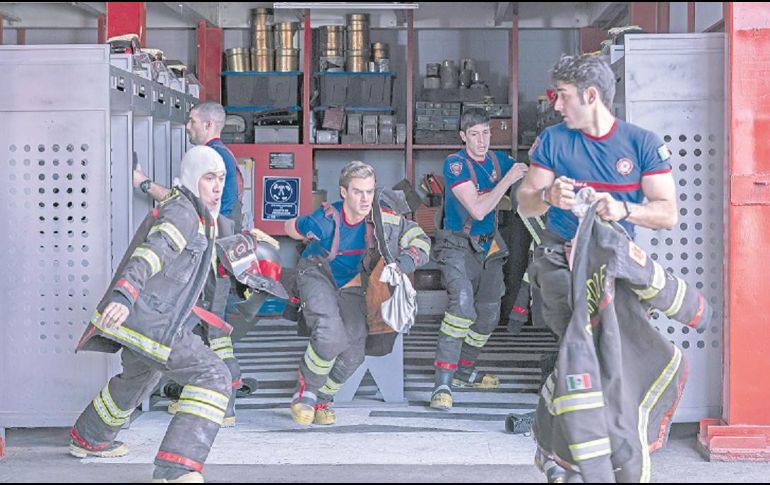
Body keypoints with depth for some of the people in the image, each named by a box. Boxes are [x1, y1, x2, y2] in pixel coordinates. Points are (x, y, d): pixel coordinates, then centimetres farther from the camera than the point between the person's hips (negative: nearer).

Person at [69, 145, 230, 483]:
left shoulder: (192, 211, 19)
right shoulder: (182, 212, -13)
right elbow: (153, 251, -30)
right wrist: (124, 295, -45)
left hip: (131, 316, 11)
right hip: (147, 319, -11)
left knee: (140, 375, 37)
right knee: (212, 377, -18)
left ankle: (87, 439, 60)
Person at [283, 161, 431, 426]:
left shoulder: (383, 215, -22)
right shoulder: (326, 220, -30)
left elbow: (420, 239, -10)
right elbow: (291, 228, -10)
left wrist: (405, 262, -27)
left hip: (352, 284, 4)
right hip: (318, 276, -4)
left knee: (354, 350, -6)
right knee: (331, 337, -27)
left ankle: (321, 399, 18)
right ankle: (305, 391, -2)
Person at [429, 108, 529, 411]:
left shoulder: (498, 160, 1)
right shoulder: (455, 164, -17)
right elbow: (478, 209, -25)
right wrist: (507, 180, -26)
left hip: (489, 247, 7)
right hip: (458, 246, -7)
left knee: (488, 315, 16)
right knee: (463, 304, -28)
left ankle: (464, 370, 38)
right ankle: (443, 383, -28)